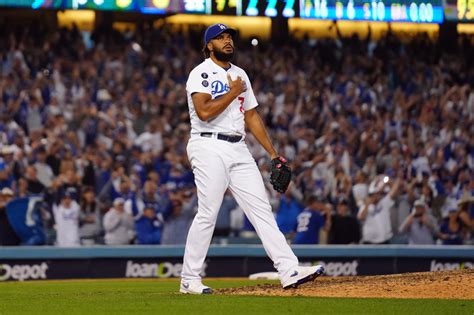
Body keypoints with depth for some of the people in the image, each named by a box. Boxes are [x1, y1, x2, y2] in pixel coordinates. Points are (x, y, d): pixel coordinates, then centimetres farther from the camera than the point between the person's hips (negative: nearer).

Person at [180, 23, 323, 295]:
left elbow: (252, 116, 21)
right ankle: (189, 280, 1)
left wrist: (273, 153, 16)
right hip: (210, 148, -7)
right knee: (208, 214, -9)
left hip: (239, 150, 7)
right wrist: (233, 92, -10)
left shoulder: (240, 75, 18)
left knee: (262, 208, 0)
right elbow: (204, 112, -21)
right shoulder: (201, 74, -5)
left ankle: (289, 271, -6)